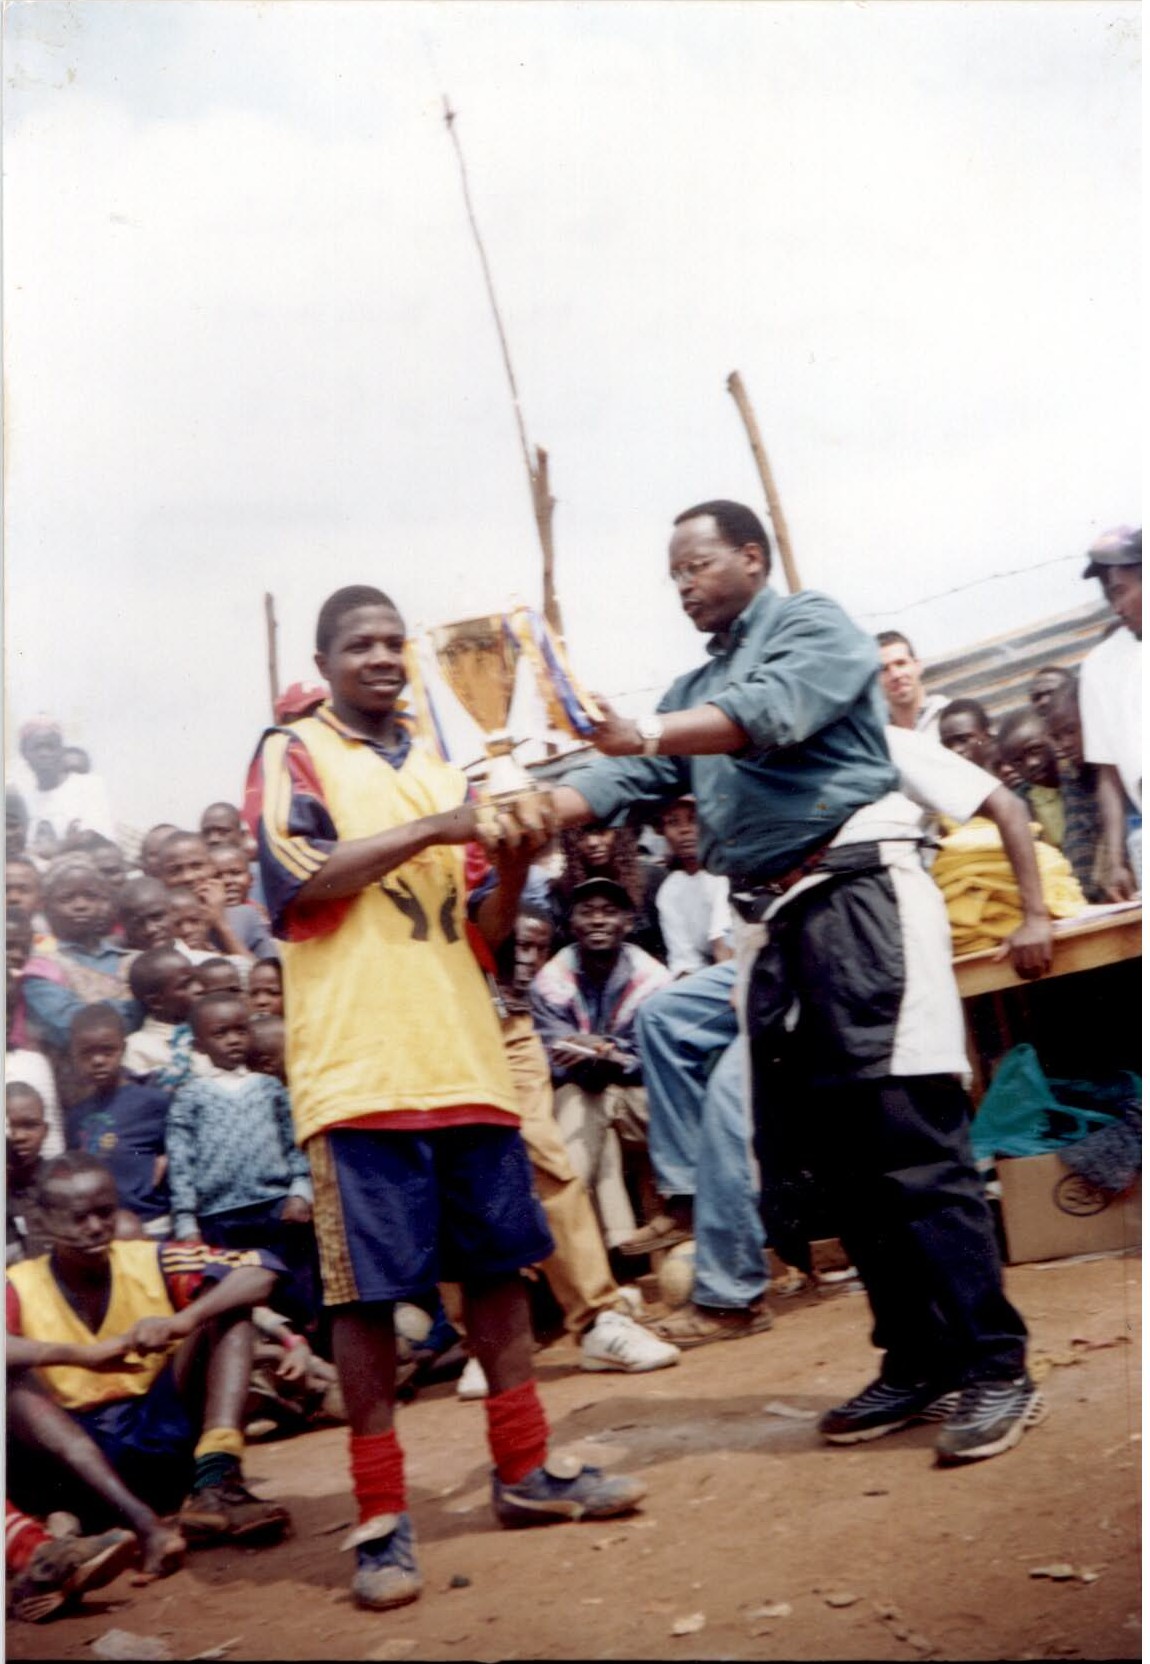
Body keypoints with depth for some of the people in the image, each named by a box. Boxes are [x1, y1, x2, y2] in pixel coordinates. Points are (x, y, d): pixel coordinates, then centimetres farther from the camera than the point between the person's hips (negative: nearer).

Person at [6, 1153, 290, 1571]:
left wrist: (183, 1321, -26)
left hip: (159, 1436, 2)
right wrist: (85, 1355, -35)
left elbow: (262, 1270, -10)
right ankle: (142, 1522, -44)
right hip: (70, 1461, -2)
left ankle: (216, 1485, -31)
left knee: (225, 1302, -9)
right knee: (13, 1376, -28)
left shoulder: (150, 1262, 1)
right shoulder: (20, 1291, -4)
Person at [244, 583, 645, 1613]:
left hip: (466, 1058, 6)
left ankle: (525, 1469, 24)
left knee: (498, 1262, 10)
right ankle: (382, 1518, 7)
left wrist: (514, 862, -2)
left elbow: (482, 930, 18)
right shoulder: (291, 756, 4)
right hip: (357, 1069, -5)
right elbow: (302, 875, -13)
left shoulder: (441, 772, 19)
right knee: (368, 1286, -2)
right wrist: (433, 830, -16)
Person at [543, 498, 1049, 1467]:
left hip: (858, 890, -8)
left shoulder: (812, 625, 2)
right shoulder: (697, 689, 23)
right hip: (782, 918, 8)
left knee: (913, 1140, -11)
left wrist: (649, 732, -32)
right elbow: (629, 779, 11)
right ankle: (918, 1363, 14)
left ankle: (994, 1367, -7)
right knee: (846, 1156, 7)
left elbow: (768, 714, -19)